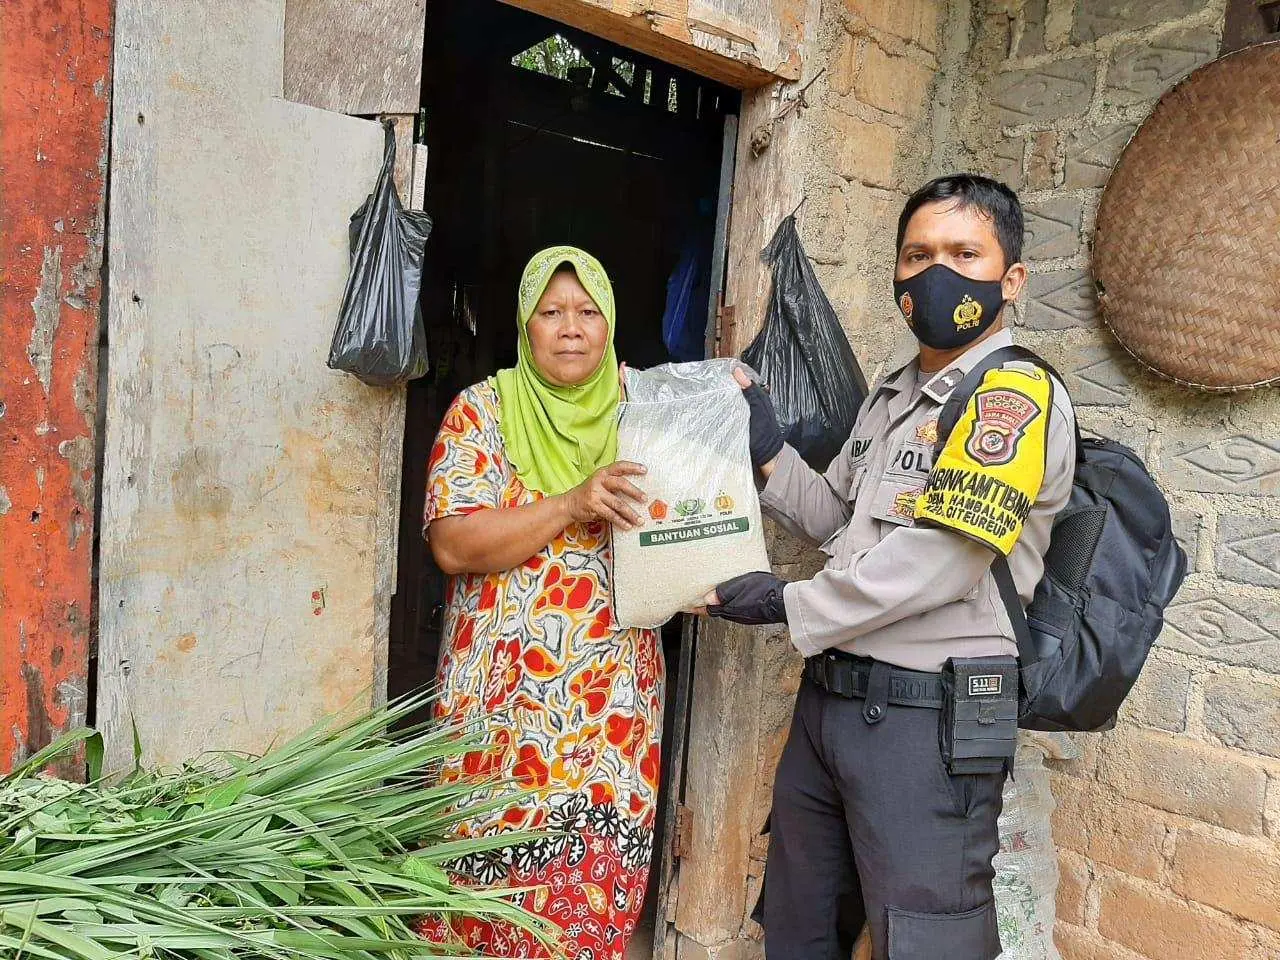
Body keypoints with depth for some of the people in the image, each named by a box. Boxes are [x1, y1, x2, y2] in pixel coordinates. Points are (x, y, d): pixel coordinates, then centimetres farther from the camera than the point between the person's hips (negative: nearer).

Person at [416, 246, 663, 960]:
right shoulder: (484, 409, -1)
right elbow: (453, 544, -12)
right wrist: (571, 506, -21)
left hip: (614, 701, 2)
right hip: (504, 695, -2)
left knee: (598, 884, 6)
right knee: (491, 878, 6)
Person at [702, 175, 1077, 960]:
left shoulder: (1016, 394, -12)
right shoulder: (892, 394, 15)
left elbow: (937, 561, -21)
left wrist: (792, 606, -11)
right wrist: (763, 439, 3)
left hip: (930, 716, -8)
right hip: (830, 694, 9)